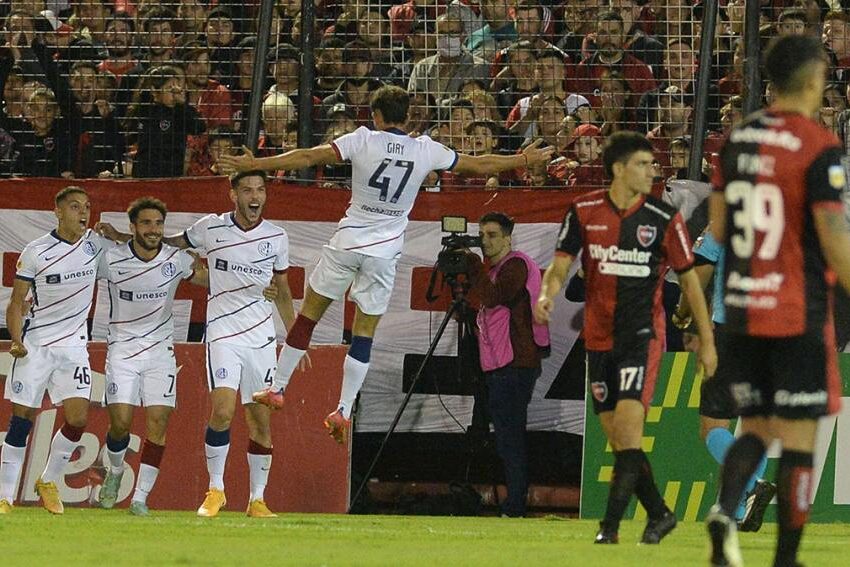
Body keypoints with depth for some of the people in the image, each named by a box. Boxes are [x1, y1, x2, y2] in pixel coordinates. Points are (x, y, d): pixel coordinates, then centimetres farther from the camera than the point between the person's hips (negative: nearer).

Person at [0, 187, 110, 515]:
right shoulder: (35, 252, -7)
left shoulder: (95, 244, 2)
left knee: (78, 418, -9)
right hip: (35, 344, -3)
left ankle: (49, 482, 13)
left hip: (73, 344, 3)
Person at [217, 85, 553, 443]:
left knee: (308, 315, 11)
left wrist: (255, 164, -9)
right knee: (364, 334, 6)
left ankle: (277, 388, 15)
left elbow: (309, 157, -12)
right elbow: (478, 165, 10)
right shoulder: (426, 150, -2)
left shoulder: (363, 141, -8)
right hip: (385, 251, 1)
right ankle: (343, 410, 1)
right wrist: (525, 160, 25)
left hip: (348, 241, -1)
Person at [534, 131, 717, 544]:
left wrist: (707, 340, 5)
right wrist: (548, 293, -20)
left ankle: (611, 524, -17)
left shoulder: (664, 219, -4)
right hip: (599, 336, 3)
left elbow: (688, 278, 4)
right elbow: (561, 264, 3)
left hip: (643, 334, -3)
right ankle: (658, 514, 22)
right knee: (616, 437, 6)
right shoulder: (584, 212, 0)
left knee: (628, 425, -18)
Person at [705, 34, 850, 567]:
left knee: (755, 428, 15)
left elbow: (717, 227, 11)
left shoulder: (737, 139, 5)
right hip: (800, 314, -6)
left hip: (742, 309, 6)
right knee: (799, 439, 3)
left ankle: (725, 509, -11)